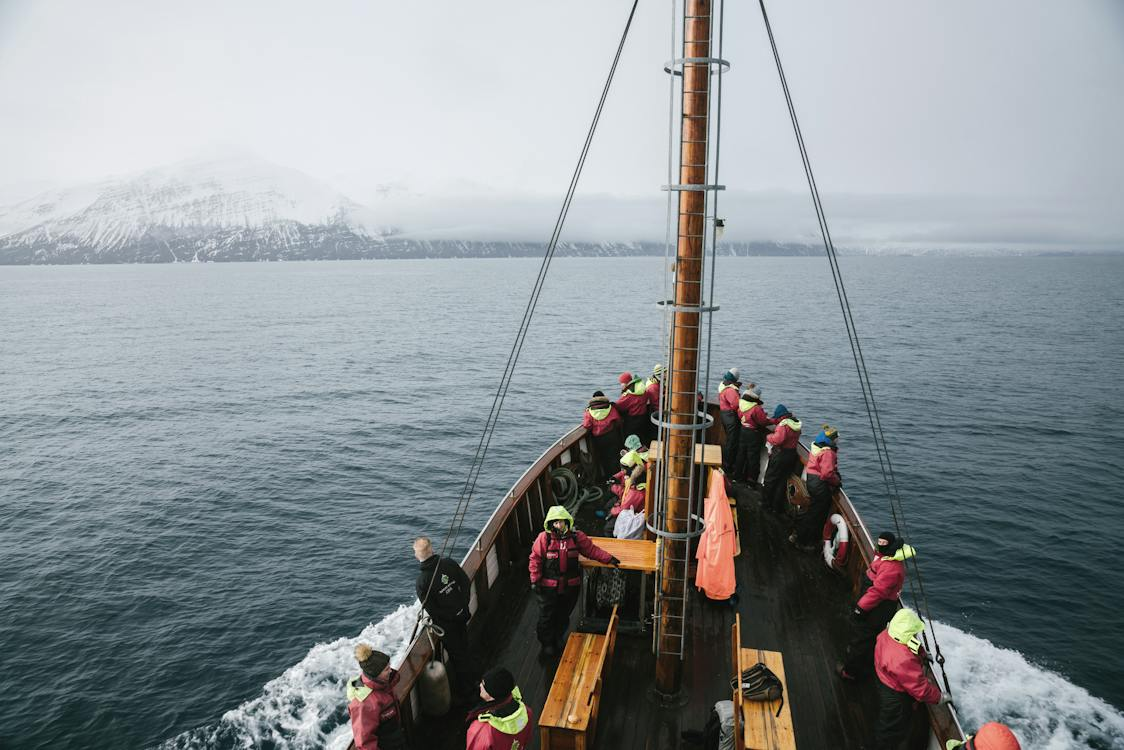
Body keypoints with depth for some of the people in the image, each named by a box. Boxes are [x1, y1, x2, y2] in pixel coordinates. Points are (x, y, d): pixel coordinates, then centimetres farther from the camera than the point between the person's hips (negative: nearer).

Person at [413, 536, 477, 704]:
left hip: (446, 624, -5)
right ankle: (472, 679, 47)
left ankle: (466, 693, 31)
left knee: (457, 655, 14)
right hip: (462, 616, 5)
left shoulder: (421, 582, -27)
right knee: (464, 647, 26)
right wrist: (463, 606, 7)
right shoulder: (448, 564, -15)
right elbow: (466, 583, -5)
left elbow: (431, 611, -20)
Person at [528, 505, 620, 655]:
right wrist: (535, 580, -10)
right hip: (548, 586, -3)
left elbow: (591, 549, 5)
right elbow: (535, 559, -7)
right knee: (547, 616, 9)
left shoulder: (576, 537, -5)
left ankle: (557, 639, 43)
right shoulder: (544, 538, -13)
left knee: (564, 615, 18)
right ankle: (547, 643, 32)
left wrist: (608, 559, -2)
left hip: (570, 586, 3)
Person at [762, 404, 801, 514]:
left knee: (770, 480, 8)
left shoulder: (783, 424, -20)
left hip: (780, 455, -8)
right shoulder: (796, 423, 8)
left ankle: (766, 504, 18)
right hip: (792, 455, 8)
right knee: (783, 481, 15)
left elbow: (778, 439, -32)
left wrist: (769, 437, -11)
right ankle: (778, 507, 20)